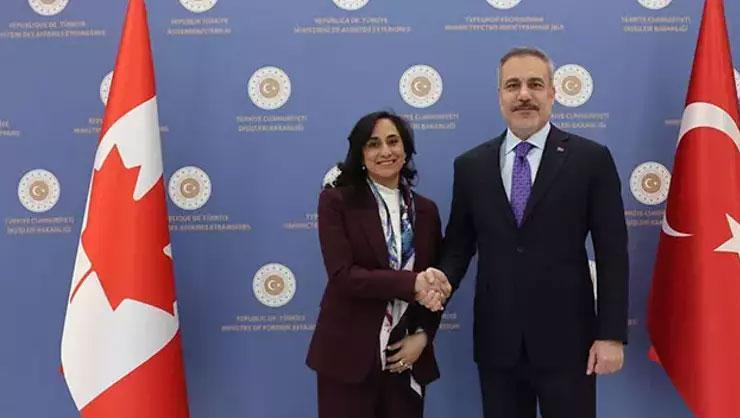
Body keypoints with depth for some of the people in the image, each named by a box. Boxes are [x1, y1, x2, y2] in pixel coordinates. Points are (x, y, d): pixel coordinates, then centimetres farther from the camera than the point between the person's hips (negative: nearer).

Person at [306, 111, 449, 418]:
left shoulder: (426, 210, 8)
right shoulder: (336, 201, -4)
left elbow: (435, 285, 10)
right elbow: (342, 275, -14)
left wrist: (423, 335, -5)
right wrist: (411, 283, -19)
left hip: (406, 355, 4)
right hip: (348, 355, -3)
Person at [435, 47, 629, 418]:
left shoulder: (591, 159, -2)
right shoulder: (470, 165, 6)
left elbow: (612, 254, -3)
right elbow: (458, 245, 9)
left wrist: (612, 334, -7)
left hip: (566, 339, -2)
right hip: (496, 340, 2)